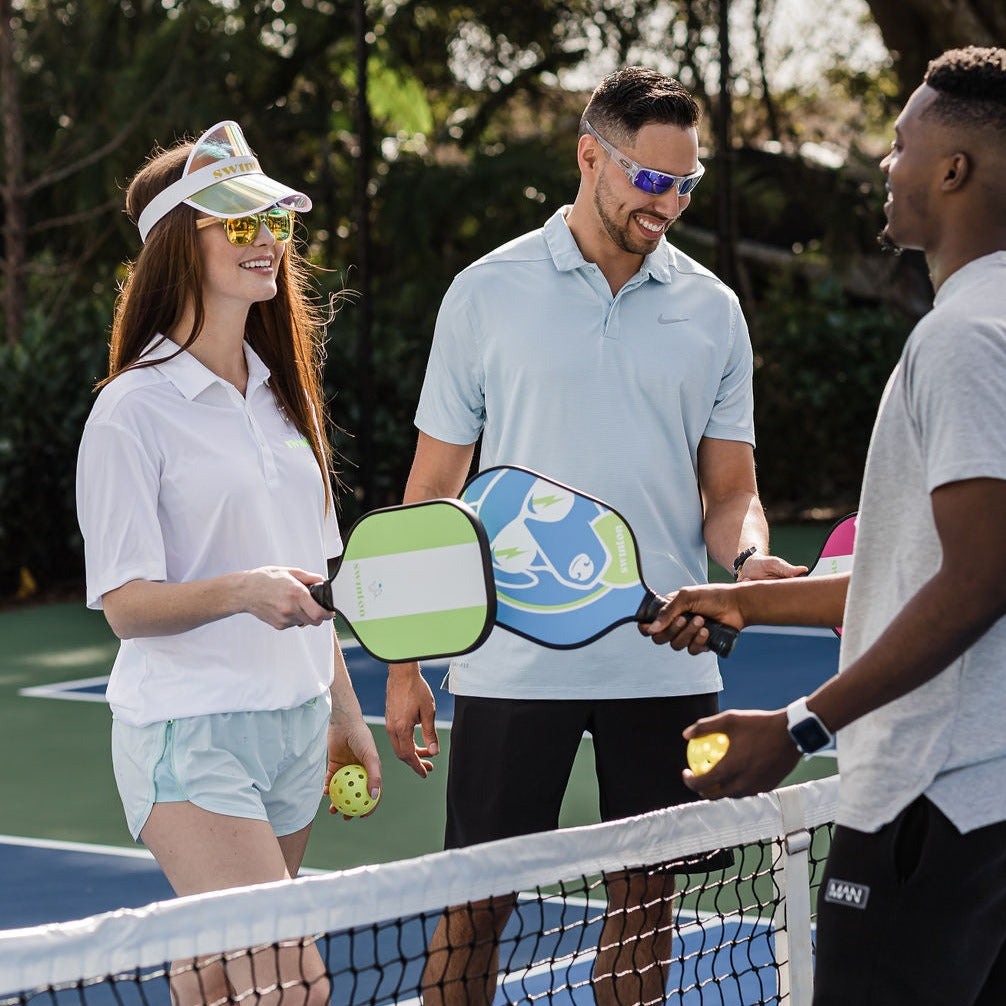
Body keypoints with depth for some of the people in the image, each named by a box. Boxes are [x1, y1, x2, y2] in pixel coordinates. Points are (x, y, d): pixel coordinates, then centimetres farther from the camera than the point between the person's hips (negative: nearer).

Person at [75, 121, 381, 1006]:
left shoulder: (281, 392, 12)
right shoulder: (134, 410, -10)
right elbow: (127, 603, -13)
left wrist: (344, 715, 19)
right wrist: (246, 591, -29)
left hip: (294, 727, 7)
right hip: (190, 735, -7)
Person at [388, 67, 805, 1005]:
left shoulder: (711, 310, 6)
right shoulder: (488, 293, 0)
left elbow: (728, 489, 10)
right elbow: (433, 487, 3)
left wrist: (750, 557, -15)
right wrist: (404, 664, 1)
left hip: (666, 669, 3)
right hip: (513, 662, -2)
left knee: (645, 898, 9)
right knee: (476, 905, 1)